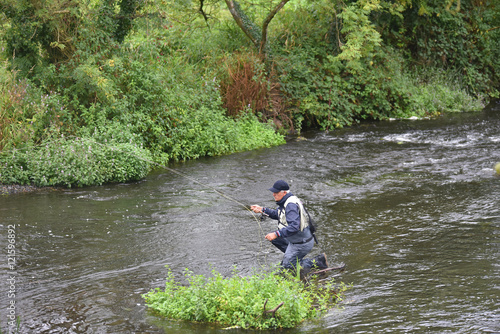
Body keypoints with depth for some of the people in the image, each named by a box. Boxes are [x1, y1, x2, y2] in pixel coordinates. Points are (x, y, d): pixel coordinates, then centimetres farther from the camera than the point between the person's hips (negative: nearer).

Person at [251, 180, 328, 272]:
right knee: (274, 238, 18)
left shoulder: (291, 205, -27)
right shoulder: (285, 201, 4)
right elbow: (277, 214, 21)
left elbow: (294, 227, -36)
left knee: (287, 265, 2)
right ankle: (290, 256, 21)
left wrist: (276, 234, -34)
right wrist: (262, 210, 10)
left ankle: (317, 261, 1)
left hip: (302, 243, -10)